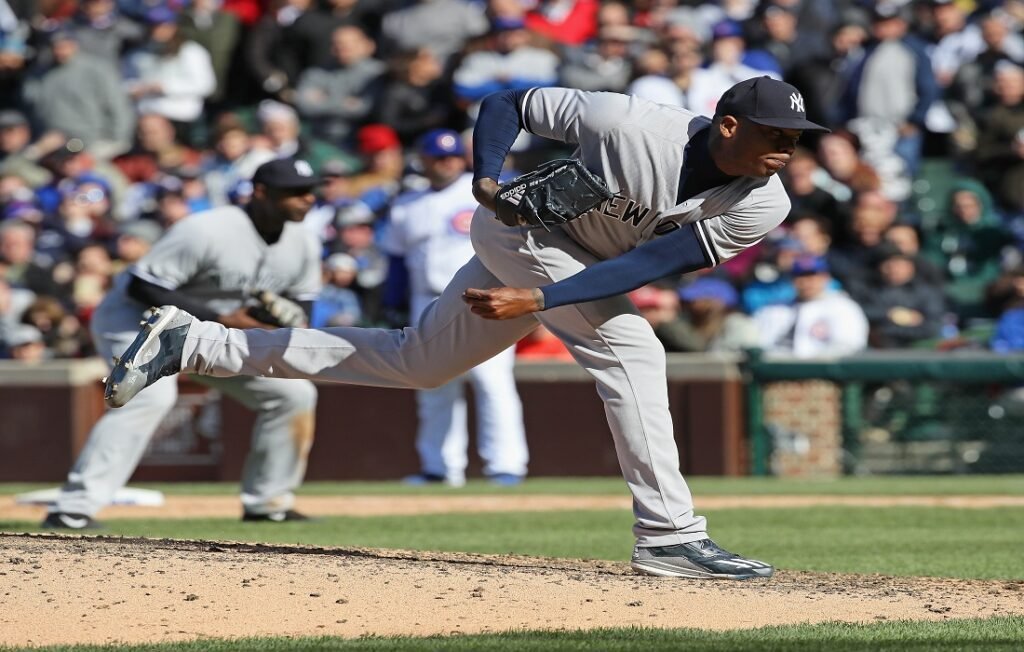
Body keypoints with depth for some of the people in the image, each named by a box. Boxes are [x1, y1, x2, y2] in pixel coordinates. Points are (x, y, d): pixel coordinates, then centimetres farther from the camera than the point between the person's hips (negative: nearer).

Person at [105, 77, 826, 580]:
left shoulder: (763, 208, -21)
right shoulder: (632, 124, -33)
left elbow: (646, 266, -26)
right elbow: (507, 103, -18)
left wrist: (536, 300, -34)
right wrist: (488, 181, -34)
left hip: (584, 270, 6)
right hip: (521, 227, -6)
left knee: (413, 363, 14)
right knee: (629, 345, -25)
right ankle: (670, 535, -22)